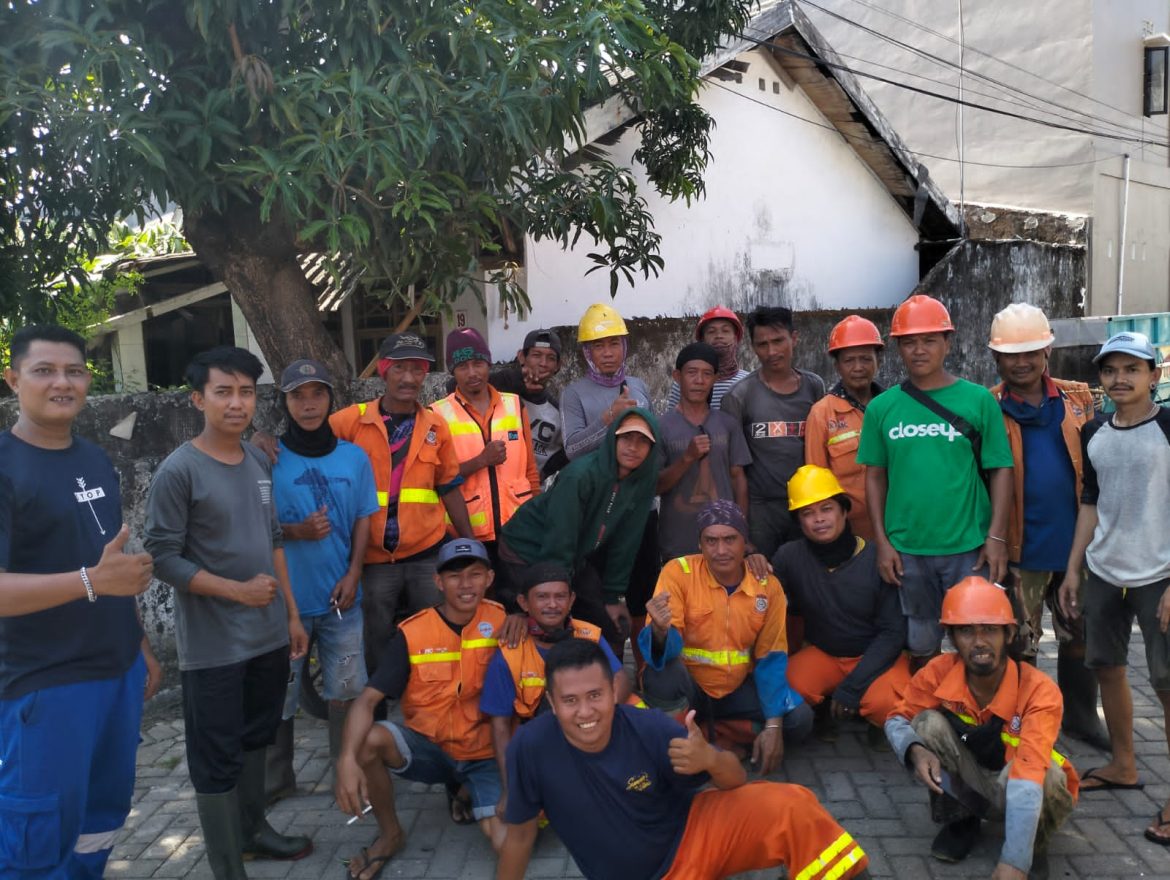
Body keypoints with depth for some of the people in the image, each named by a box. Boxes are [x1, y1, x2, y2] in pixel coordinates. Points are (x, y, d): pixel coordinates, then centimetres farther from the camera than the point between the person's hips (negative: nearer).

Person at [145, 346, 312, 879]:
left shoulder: (259, 462, 6)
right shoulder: (179, 470, -14)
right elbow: (163, 558, -16)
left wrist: (292, 613, 13)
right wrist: (238, 590, -18)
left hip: (269, 635, 7)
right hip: (213, 647, -6)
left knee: (255, 740, 21)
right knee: (218, 759, 5)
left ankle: (253, 831, 40)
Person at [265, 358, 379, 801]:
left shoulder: (354, 457, 3)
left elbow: (364, 518, 6)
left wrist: (353, 574, -5)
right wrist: (297, 531, -20)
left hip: (341, 596, 2)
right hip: (284, 598, -2)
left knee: (345, 691, 10)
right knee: (277, 695, 8)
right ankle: (275, 780, 25)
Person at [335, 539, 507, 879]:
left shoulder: (501, 621, -10)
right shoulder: (412, 634, -13)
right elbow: (367, 700, -21)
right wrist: (347, 759, -37)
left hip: (484, 755, 1)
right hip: (427, 748, 0)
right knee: (368, 739, -31)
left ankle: (465, 793, 16)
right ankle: (390, 834, -1)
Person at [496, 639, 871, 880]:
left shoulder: (650, 728, -22)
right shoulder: (530, 746, -23)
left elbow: (735, 784, -14)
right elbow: (520, 833, -7)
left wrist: (711, 759, -36)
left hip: (691, 832, 0)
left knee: (789, 806, -24)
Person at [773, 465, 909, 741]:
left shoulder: (877, 560, -15)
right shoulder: (789, 557, -12)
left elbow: (893, 632, -10)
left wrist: (852, 686, -17)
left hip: (875, 655, -1)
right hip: (821, 653, 1)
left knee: (888, 706, -31)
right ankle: (829, 709, 4)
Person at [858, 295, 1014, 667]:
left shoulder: (978, 400, -3)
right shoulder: (882, 407, 2)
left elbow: (1000, 470, -1)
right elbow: (875, 476, 5)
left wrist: (997, 537, -8)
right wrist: (882, 542, 0)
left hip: (969, 548, -1)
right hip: (906, 550, 2)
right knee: (921, 648, 16)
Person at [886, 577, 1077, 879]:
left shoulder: (1040, 690, -31)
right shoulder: (938, 673, -21)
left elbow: (1029, 773, -42)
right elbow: (897, 720, -8)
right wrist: (915, 750, -33)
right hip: (969, 783, 2)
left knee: (1048, 776, -37)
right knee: (929, 723, -25)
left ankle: (1034, 846, -2)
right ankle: (959, 818, -1)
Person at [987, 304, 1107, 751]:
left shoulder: (1078, 398, 4)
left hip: (1075, 540, 4)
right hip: (1021, 546, -3)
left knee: (1080, 634, 17)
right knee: (1020, 640, 10)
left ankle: (1081, 715, 36)